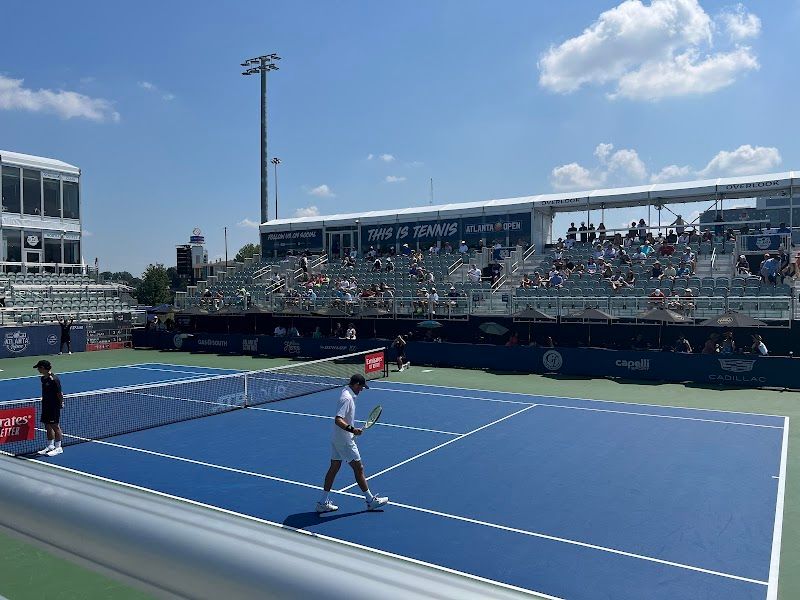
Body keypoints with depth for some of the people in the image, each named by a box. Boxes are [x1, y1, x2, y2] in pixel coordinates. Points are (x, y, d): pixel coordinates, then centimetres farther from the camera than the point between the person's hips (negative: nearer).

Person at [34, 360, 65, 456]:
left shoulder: (54, 379, -19)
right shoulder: (43, 379, 8)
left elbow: (59, 393, -16)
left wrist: (61, 403, -14)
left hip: (54, 406, -8)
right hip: (46, 405, 9)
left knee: (55, 426, 0)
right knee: (47, 426, 15)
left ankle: (58, 448, 10)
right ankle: (50, 446, 28)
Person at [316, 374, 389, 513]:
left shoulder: (346, 393, 8)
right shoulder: (347, 398, -23)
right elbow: (338, 420, -31)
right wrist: (351, 429, -41)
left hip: (337, 439, 10)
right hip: (345, 441, -10)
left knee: (334, 467, 13)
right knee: (358, 468, 1)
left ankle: (323, 502, 17)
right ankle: (371, 500, 14)